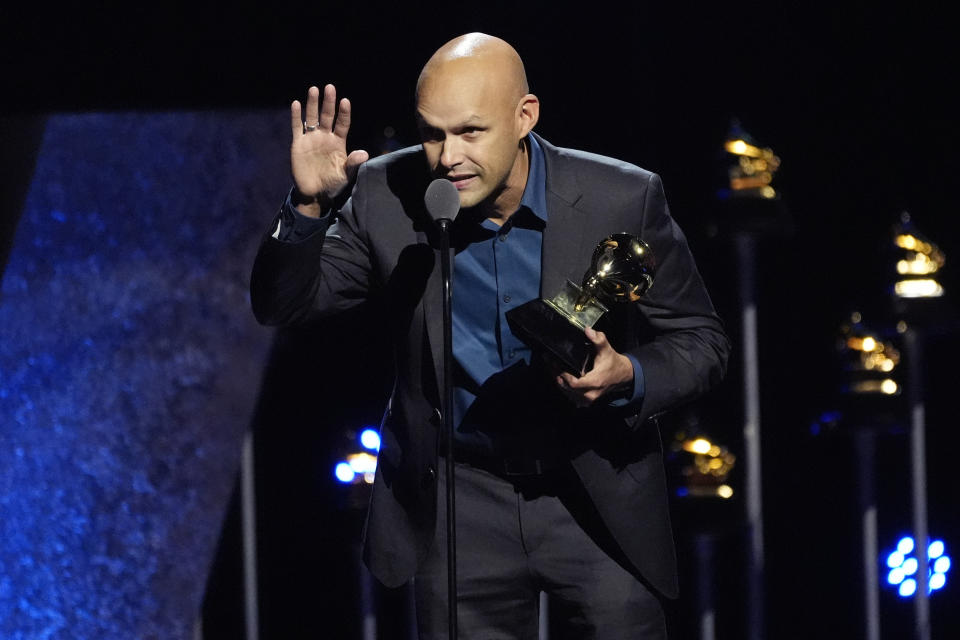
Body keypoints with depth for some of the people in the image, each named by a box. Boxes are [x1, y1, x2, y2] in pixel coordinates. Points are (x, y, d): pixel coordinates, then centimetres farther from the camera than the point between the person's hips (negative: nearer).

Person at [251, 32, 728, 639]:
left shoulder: (623, 200, -14)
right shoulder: (387, 197, -10)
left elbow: (700, 341, -4)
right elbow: (282, 306, -5)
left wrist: (626, 376, -25)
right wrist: (308, 206, -23)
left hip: (600, 496, -1)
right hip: (459, 502, 1)